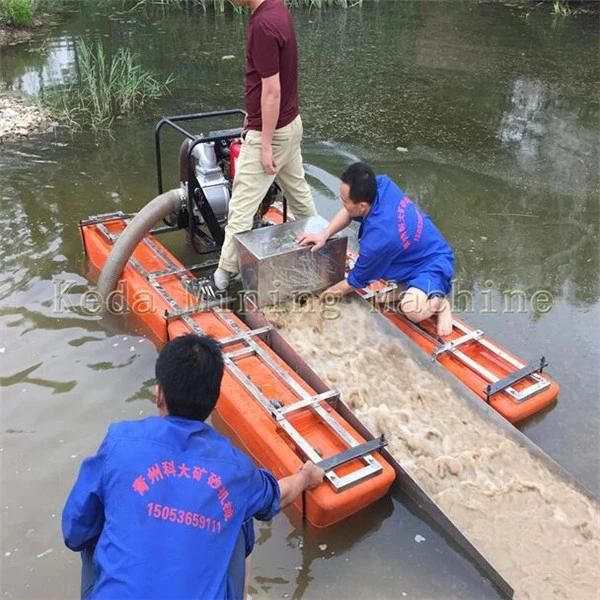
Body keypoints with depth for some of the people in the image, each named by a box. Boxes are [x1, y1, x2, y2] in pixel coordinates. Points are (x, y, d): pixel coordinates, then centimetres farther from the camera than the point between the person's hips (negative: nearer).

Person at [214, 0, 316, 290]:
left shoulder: (263, 24, -25)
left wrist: (265, 145, -20)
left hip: (271, 131, -10)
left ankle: (225, 272, 9)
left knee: (242, 206, -1)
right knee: (298, 192, 22)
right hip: (289, 123, 10)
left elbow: (272, 91, -25)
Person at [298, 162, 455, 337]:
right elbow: (348, 212, 3)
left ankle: (439, 302, -4)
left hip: (433, 264, -10)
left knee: (413, 310, -35)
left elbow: (358, 280, -16)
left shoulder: (379, 237, -35)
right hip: (418, 253, 10)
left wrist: (334, 291, 3)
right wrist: (324, 234, -11)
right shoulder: (381, 184, -18)